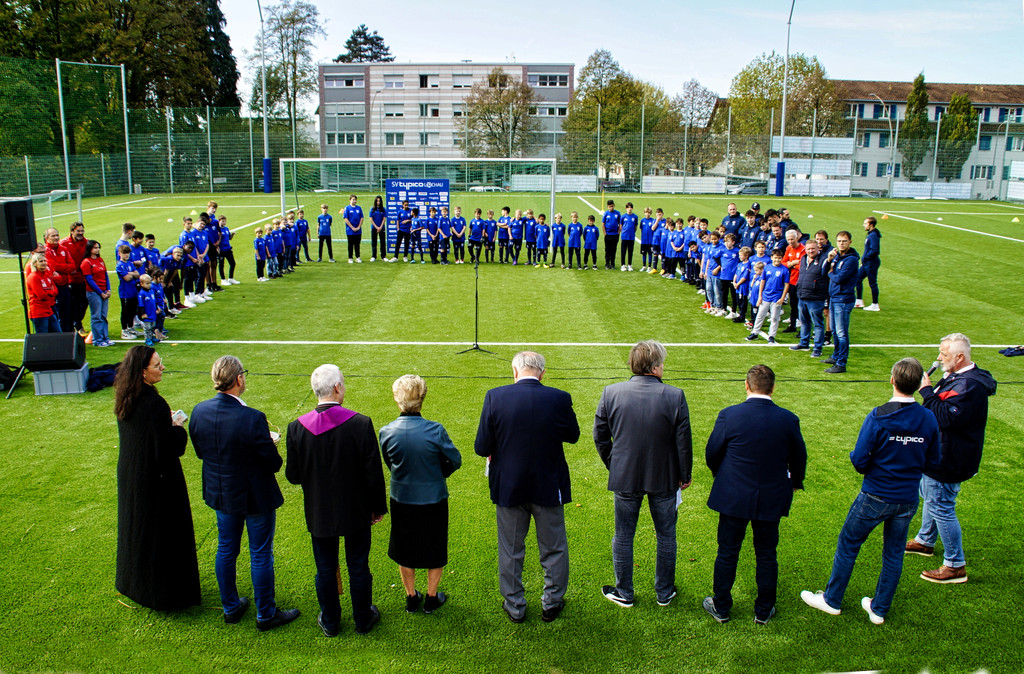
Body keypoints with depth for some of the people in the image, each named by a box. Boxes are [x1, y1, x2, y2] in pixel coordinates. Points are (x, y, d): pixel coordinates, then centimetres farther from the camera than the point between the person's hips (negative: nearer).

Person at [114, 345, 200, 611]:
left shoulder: (126, 398, -2)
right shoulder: (154, 404, -29)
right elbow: (166, 447, -26)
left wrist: (167, 422, 7)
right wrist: (177, 427, -9)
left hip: (130, 475, 9)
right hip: (157, 479, -9)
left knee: (137, 526, 24)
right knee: (163, 531, 7)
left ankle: (133, 582, 43)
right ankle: (163, 590, 20)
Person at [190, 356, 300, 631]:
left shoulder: (199, 412, -11)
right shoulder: (253, 418, -30)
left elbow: (200, 452, 3)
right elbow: (273, 463, -21)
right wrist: (271, 446, -1)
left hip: (220, 494, 6)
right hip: (255, 497, -6)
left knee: (226, 551, 22)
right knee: (261, 556, 11)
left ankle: (231, 608, 39)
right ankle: (266, 614, 26)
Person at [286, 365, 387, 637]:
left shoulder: (297, 428, -14)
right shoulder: (361, 424, -20)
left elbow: (293, 475, -5)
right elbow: (373, 473, -14)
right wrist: (378, 507, 0)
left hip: (319, 513, 2)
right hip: (355, 512, -1)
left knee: (325, 570, 19)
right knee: (358, 568, 17)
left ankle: (330, 622, 35)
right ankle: (363, 619, 35)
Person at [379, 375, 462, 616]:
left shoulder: (386, 432, -17)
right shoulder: (435, 430, -23)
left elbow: (390, 464, 0)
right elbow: (455, 460, -9)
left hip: (401, 499, 2)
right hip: (433, 499, -2)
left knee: (405, 550, 22)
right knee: (435, 549, 20)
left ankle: (411, 598, 37)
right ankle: (431, 598, 34)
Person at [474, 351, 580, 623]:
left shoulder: (495, 397, -15)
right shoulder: (559, 399, -14)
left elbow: (482, 447, -12)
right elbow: (573, 436, 3)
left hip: (508, 486, 0)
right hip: (549, 487, 0)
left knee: (510, 550, 17)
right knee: (554, 549, 19)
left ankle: (515, 607, 30)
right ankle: (552, 604, 33)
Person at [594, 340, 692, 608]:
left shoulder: (610, 393, -10)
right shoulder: (675, 396, -16)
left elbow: (600, 436, -2)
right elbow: (684, 442, -9)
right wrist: (685, 475, 6)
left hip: (625, 477, 1)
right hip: (664, 479, -1)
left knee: (623, 537, 16)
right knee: (666, 537, 18)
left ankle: (623, 593, 30)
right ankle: (664, 593, 32)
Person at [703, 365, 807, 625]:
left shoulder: (729, 415, -16)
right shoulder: (788, 419, -10)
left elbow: (712, 454, -5)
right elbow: (798, 459, 4)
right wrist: (795, 483, 25)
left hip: (733, 498, -1)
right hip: (772, 499, 2)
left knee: (727, 554, 12)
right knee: (766, 556, 16)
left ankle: (721, 608, 26)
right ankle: (763, 611, 29)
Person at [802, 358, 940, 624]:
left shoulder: (878, 417, -20)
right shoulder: (929, 419, -8)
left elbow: (859, 459, -18)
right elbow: (933, 461, 3)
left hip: (875, 498, -4)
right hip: (908, 500, 4)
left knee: (848, 545, 13)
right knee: (894, 553, 17)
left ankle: (832, 600, 25)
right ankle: (879, 609, 30)